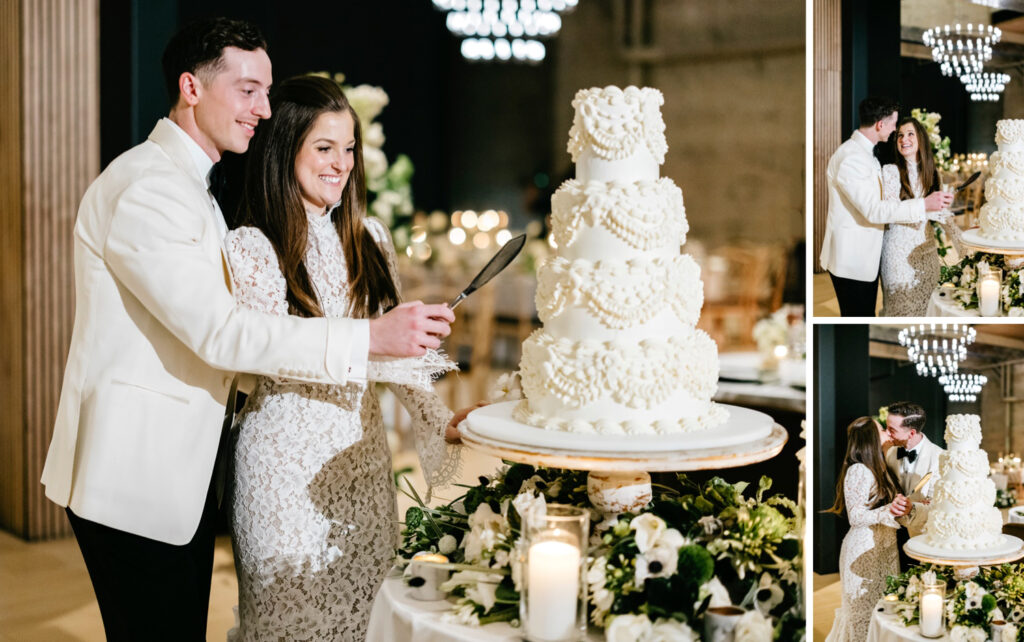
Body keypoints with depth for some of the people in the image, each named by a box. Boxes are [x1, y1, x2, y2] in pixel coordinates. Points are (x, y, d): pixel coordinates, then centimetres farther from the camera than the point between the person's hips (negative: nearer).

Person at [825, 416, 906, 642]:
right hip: (864, 550, -8)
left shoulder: (875, 468, 11)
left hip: (882, 547, 8)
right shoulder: (858, 471, -16)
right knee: (865, 609, -2)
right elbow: (856, 516, -20)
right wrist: (888, 510, -32)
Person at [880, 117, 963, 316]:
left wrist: (961, 243, 8)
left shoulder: (930, 172, 11)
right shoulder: (890, 171, -6)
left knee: (922, 309, 7)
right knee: (901, 308, -2)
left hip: (926, 250, 5)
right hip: (900, 252, -5)